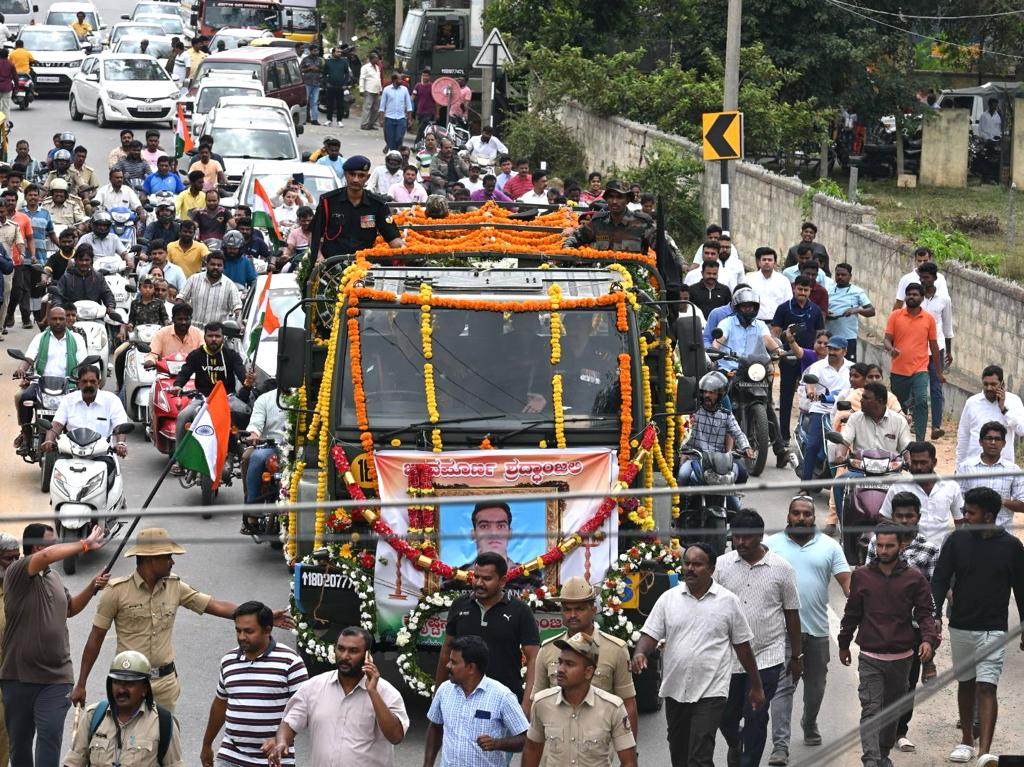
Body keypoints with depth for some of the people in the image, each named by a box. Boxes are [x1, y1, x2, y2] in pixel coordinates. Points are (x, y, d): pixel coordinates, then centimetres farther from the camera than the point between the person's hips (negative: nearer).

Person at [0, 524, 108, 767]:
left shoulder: (54, 576, 12)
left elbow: (70, 609, 28)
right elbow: (48, 555, -28)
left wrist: (92, 587, 12)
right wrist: (85, 545, -21)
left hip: (56, 676, 4)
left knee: (50, 734, -11)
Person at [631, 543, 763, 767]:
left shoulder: (729, 601, -1)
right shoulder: (668, 599, 4)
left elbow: (742, 646, 6)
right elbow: (650, 634, 2)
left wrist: (756, 687, 9)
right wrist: (640, 654, -21)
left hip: (710, 692, -4)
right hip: (674, 690, 4)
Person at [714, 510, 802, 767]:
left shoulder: (781, 569, -2)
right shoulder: (721, 565, 1)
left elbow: (791, 613, 4)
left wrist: (796, 656, 6)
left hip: (767, 657, -2)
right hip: (729, 656, 2)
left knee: (756, 717, -5)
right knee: (725, 716, 11)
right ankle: (735, 744, 43)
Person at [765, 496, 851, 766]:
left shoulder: (829, 546, 6)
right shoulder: (771, 544, 3)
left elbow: (846, 580, 1)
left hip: (818, 629, 3)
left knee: (815, 683, 17)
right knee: (782, 686, -9)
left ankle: (810, 724, 42)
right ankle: (780, 745, -14)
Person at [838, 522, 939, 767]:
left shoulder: (914, 578, 0)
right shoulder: (861, 576, 1)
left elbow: (925, 614, 1)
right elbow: (852, 613, 12)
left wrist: (928, 639, -17)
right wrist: (844, 644, 18)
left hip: (901, 657, 1)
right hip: (870, 657, -1)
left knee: (893, 708, 15)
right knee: (871, 710, -11)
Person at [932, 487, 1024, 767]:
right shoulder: (957, 541, -2)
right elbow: (940, 579, 0)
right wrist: (935, 615, -12)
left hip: (993, 630, -3)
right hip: (960, 627, 3)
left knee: (987, 687, -11)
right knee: (965, 683, 15)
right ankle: (967, 741, 31)